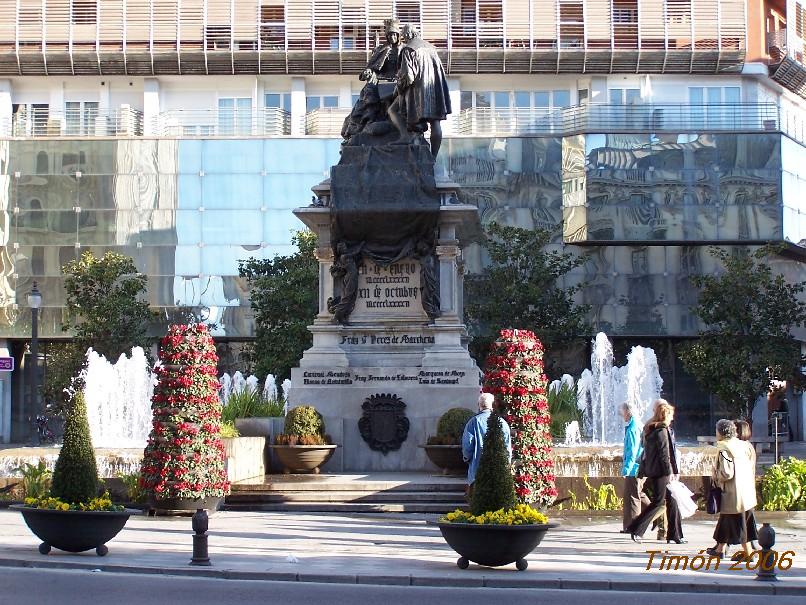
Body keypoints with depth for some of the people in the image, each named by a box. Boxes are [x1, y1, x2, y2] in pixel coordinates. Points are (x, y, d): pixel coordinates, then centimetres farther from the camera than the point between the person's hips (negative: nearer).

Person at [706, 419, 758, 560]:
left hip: (733, 493, -8)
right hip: (746, 490, 8)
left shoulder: (724, 449, -17)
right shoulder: (744, 445, 6)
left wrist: (715, 475, -4)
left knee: (738, 523, 1)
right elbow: (752, 468, 11)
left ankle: (747, 552, 5)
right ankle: (720, 549, 27)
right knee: (725, 518, 19)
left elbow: (727, 473, -22)